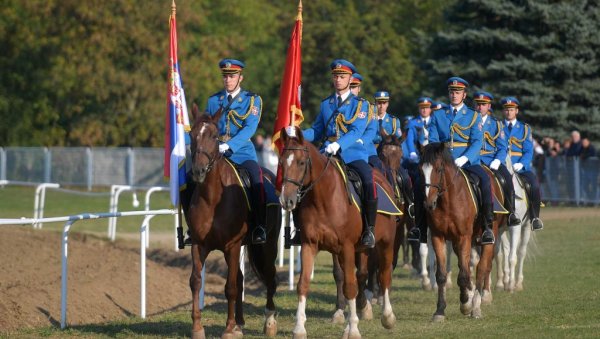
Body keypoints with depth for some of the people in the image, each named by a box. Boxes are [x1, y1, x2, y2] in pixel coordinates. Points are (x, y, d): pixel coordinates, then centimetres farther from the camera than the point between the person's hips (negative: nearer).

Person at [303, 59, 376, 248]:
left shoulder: (359, 105, 4)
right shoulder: (326, 104, 17)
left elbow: (356, 132, -10)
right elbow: (316, 131, 16)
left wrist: (338, 144, -28)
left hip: (352, 153, -4)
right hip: (327, 154, 4)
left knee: (368, 180, -31)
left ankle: (369, 229, -19)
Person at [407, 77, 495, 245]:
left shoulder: (474, 117, 8)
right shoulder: (438, 116, 15)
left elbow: (477, 142, -3)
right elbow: (432, 141, 7)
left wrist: (464, 158, -21)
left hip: (468, 162, -2)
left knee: (485, 180, -31)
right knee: (421, 182, -21)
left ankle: (488, 226, -26)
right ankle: (420, 226, -9)